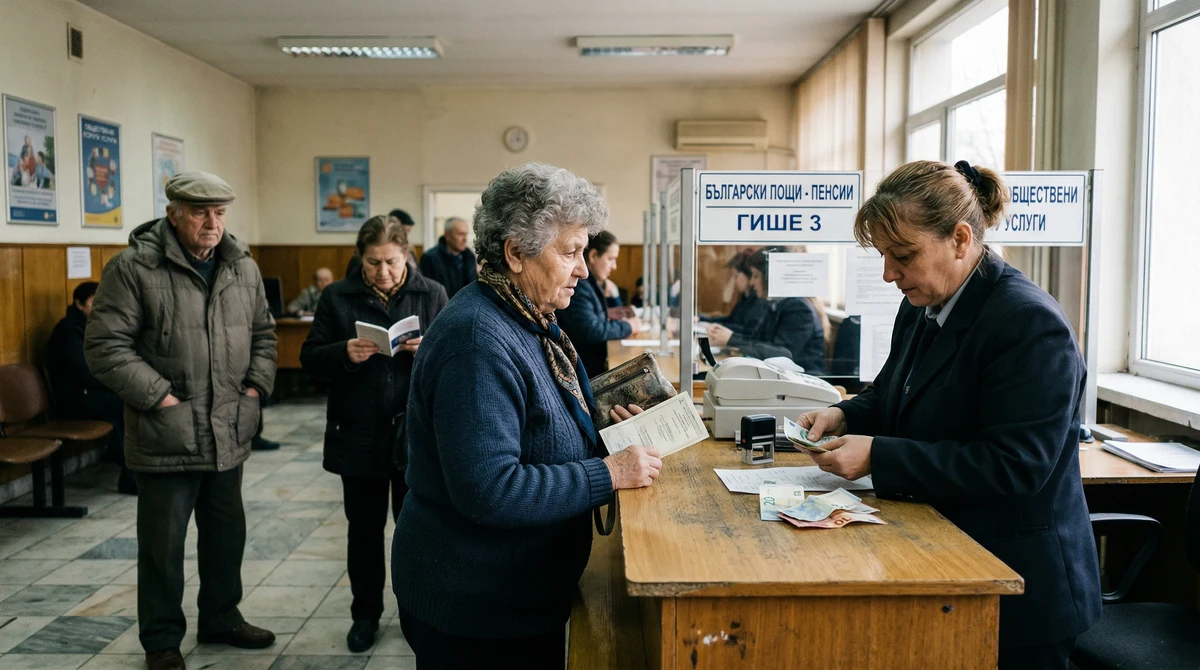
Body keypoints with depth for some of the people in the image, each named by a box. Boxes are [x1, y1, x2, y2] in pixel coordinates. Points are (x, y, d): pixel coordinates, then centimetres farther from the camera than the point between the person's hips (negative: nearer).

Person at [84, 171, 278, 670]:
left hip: (229, 435, 6)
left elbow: (263, 333, 16)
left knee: (227, 534, 19)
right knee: (163, 543, 8)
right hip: (166, 438, -5)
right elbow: (105, 346, -13)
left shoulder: (242, 267, 6)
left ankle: (221, 619, 37)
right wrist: (159, 397, -17)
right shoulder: (133, 268, -12)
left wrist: (256, 385, 3)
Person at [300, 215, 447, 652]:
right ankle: (366, 614, 29)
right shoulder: (338, 297, 2)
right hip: (360, 434, 1)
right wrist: (344, 353, -20)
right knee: (364, 527, 13)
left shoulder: (432, 295, 0)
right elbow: (310, 358, 1)